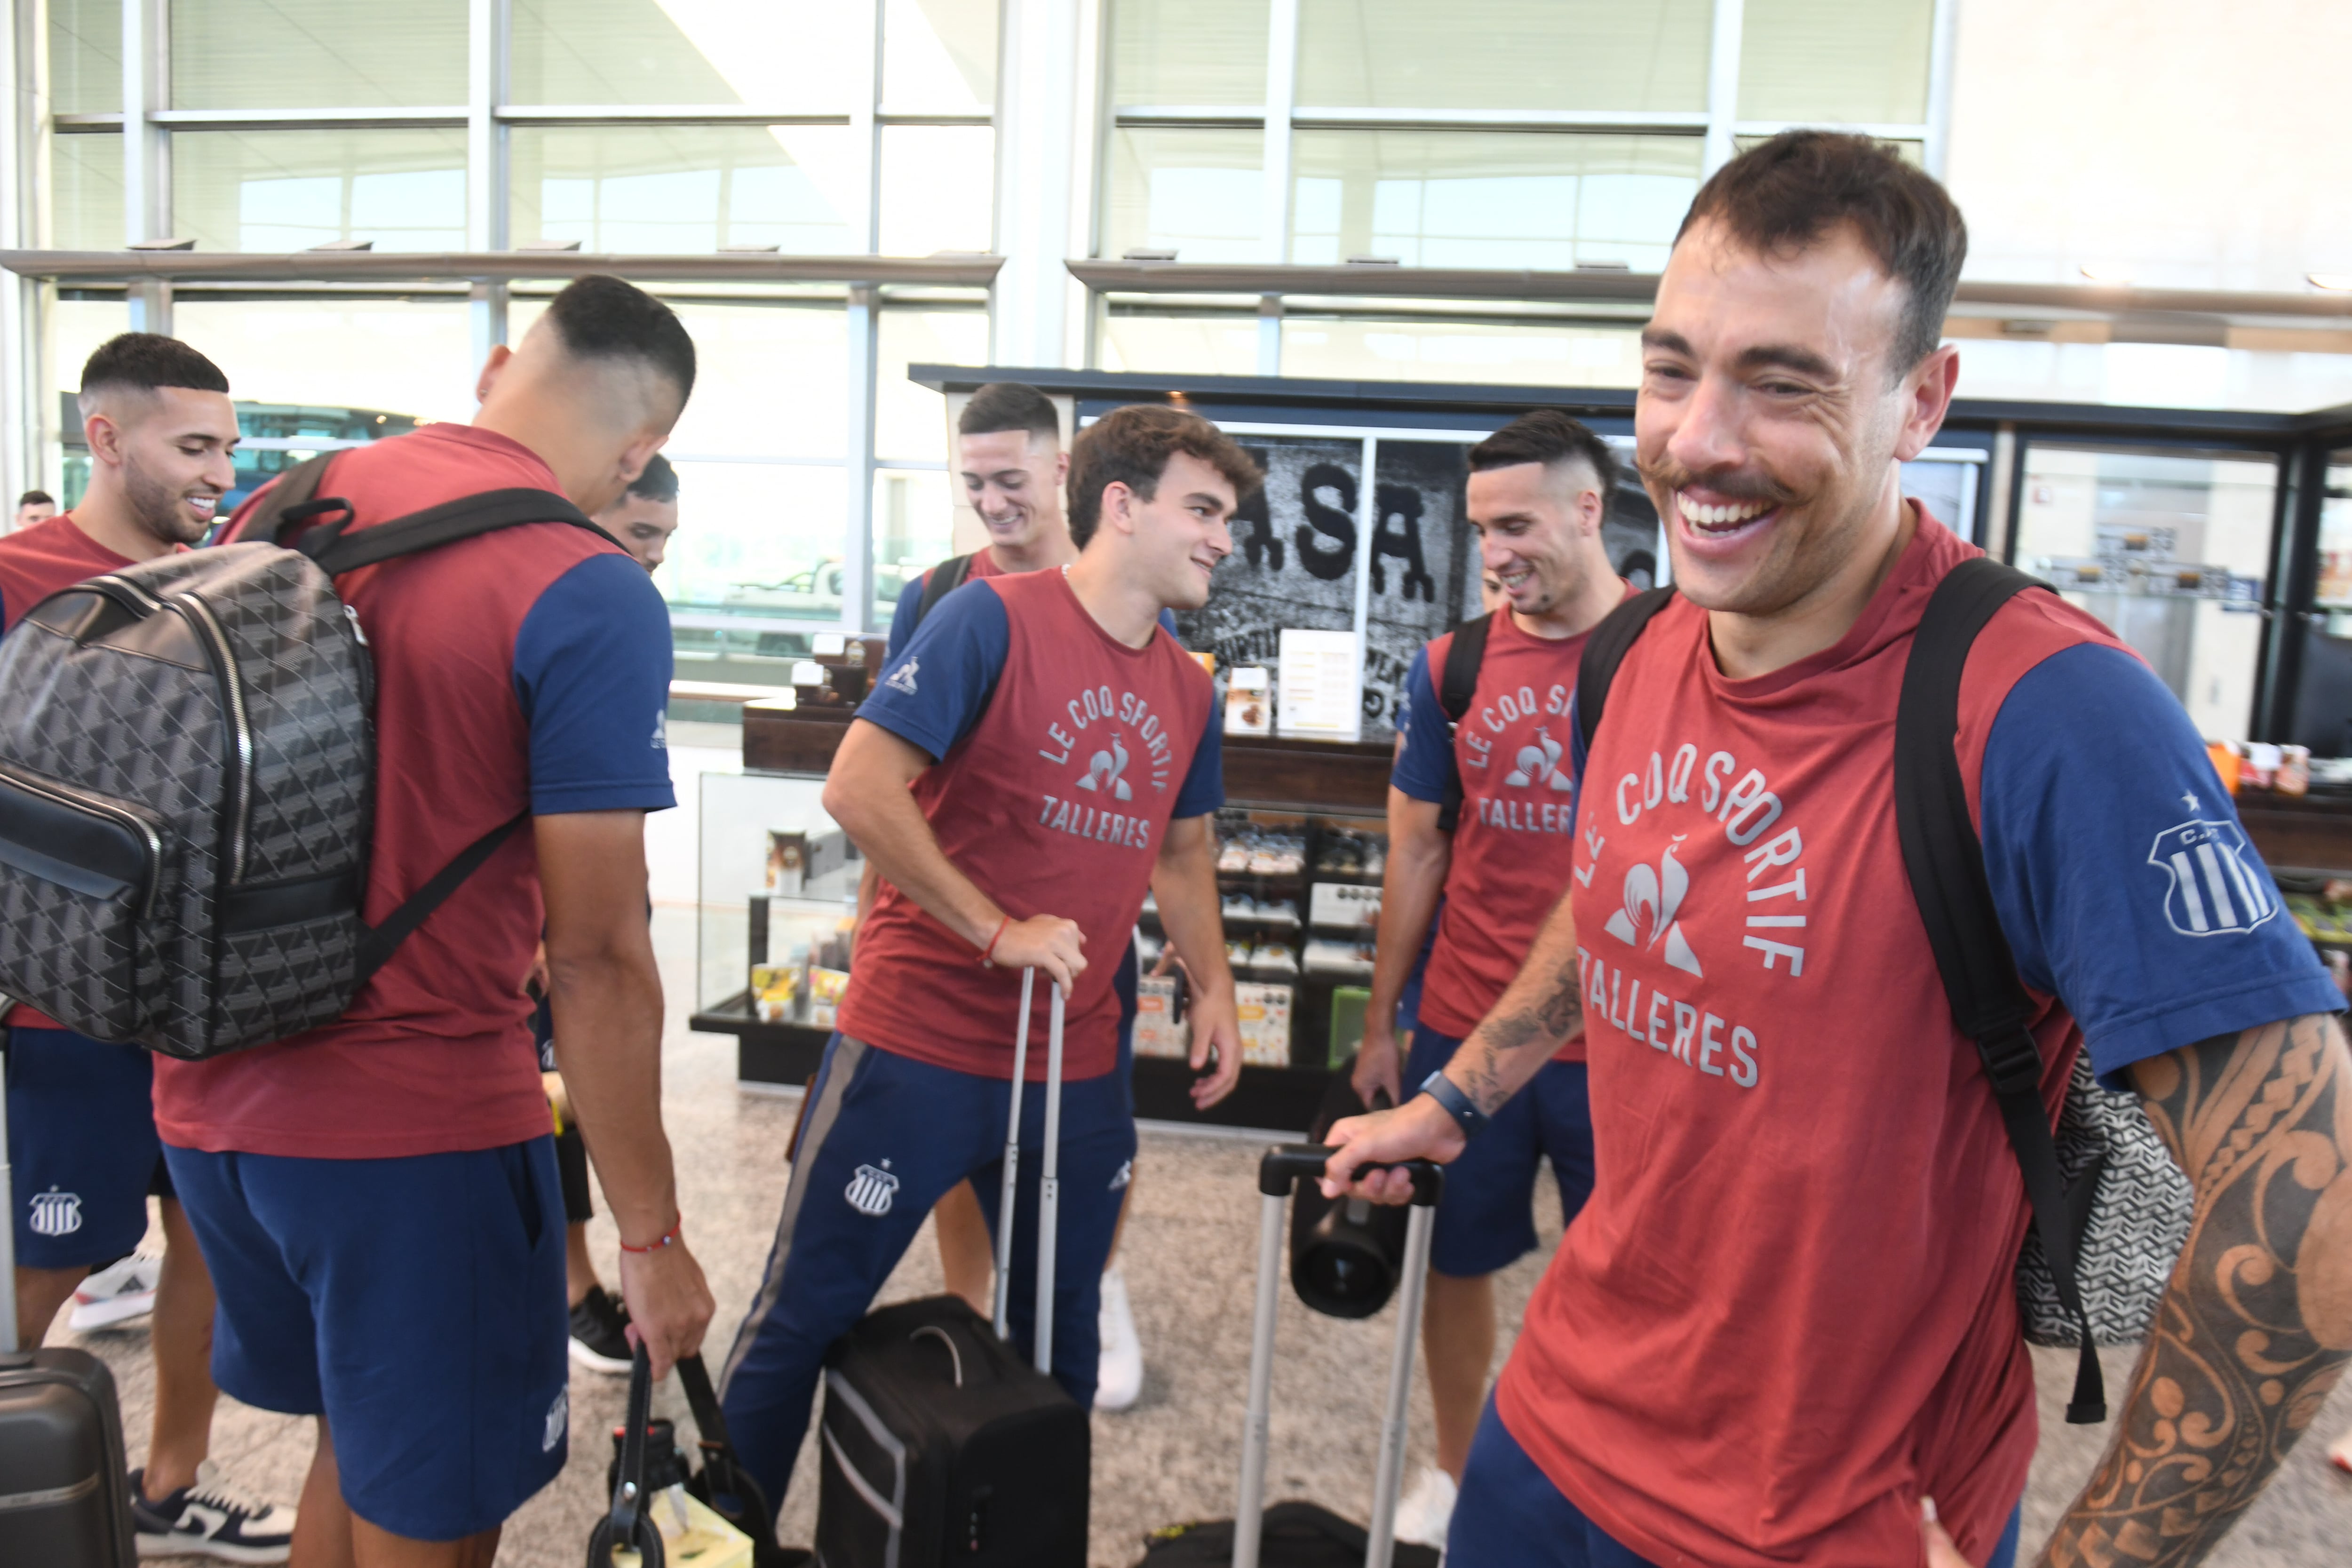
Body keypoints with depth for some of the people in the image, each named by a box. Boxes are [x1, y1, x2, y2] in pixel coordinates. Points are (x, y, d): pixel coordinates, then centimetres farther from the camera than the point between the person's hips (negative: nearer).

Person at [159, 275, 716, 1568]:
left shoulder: (273, 510, 5)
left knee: (359, 1440, 28)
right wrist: (650, 1235, -9)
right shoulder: (589, 597, -17)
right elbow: (594, 956, -19)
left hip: (211, 1097, 7)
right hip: (417, 1131, -7)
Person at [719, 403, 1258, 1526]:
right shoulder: (994, 615, -13)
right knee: (806, 1314, 8)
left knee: (1061, 1337, 17)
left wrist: (1212, 986, 7)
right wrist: (1001, 931, -19)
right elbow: (859, 788, -18)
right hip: (918, 1047, -6)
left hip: (1079, 1070, 6)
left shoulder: (1187, 691, 8)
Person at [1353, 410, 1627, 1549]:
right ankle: (1455, 1470, 38)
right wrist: (1379, 1023, 8)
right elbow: (1418, 852, 7)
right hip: (1464, 1028, 3)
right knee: (1457, 1261, 15)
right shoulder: (1452, 666, 1)